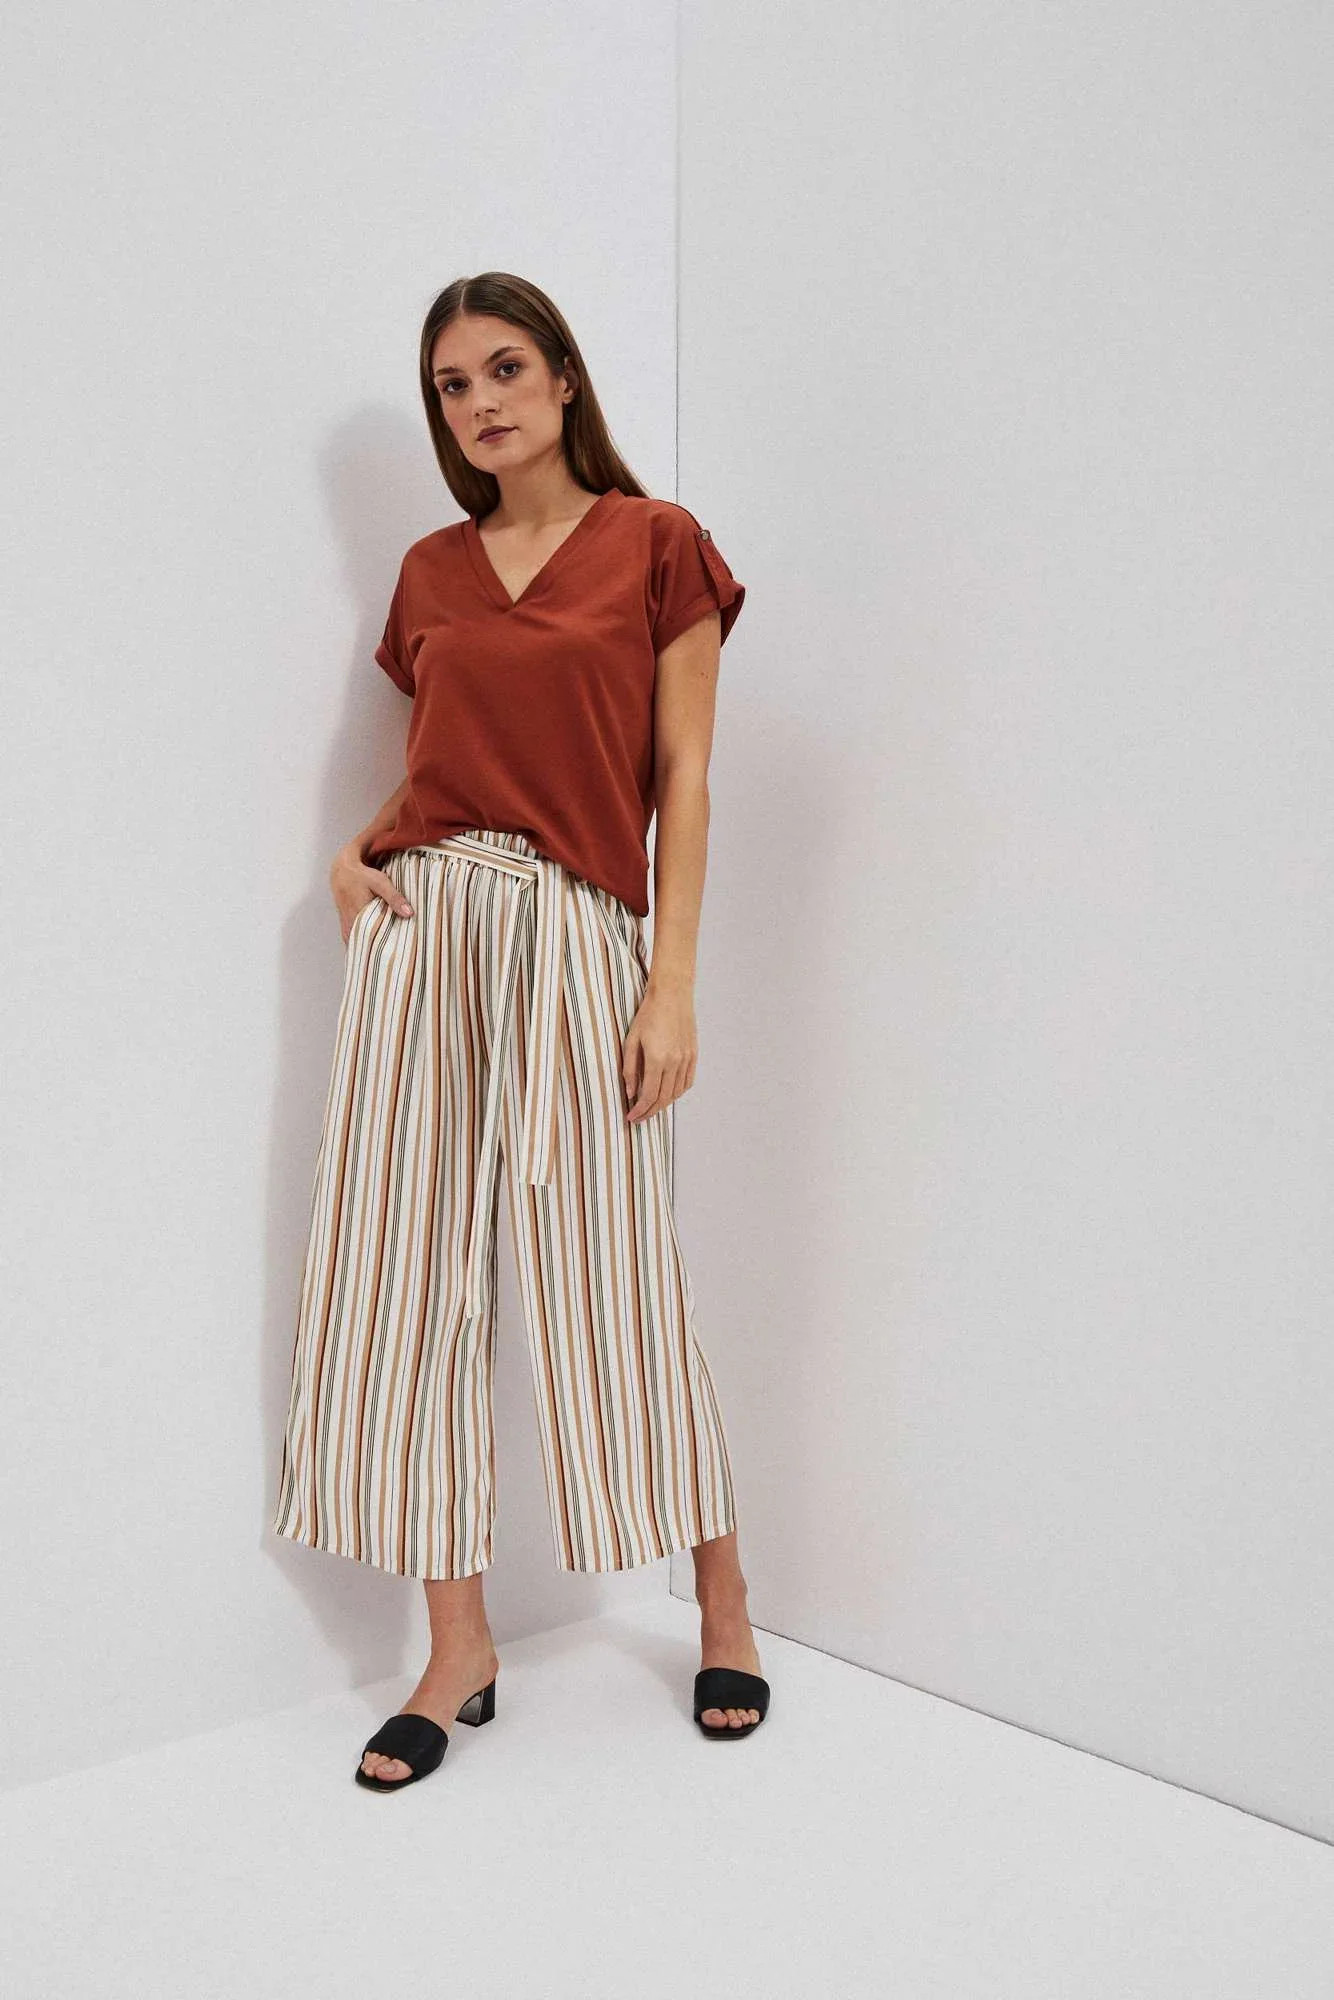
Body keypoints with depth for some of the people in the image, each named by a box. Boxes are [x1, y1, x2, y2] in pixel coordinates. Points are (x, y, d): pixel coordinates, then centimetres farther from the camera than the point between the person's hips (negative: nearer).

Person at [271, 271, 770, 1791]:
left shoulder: (656, 544, 3)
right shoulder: (431, 572, 15)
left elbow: (682, 777, -1)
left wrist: (674, 984, -8)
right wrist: (357, 851, 0)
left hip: (575, 938, -4)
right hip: (419, 929, 4)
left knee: (615, 1283, 1)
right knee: (409, 1282, 1)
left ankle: (723, 1607, 22)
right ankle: (458, 1651, 13)